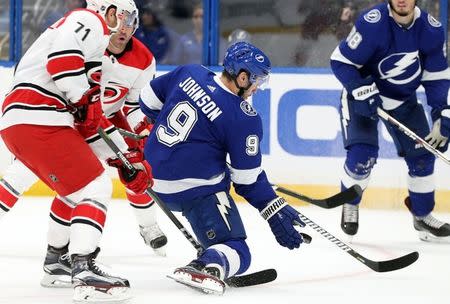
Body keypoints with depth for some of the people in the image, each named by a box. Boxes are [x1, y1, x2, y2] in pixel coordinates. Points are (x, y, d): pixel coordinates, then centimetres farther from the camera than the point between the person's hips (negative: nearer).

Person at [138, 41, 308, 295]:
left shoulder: (189, 73, 1)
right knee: (237, 253, -1)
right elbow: (248, 179, -8)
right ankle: (208, 265, -35)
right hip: (196, 187, -7)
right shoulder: (245, 119, -13)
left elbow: (149, 99, 16)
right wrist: (275, 211, 1)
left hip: (157, 178, 7)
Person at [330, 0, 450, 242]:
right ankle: (350, 204, 11)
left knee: (422, 154, 1)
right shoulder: (372, 23, -28)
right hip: (362, 93, -4)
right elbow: (341, 61, -22)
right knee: (362, 154, -18)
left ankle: (422, 215, 22)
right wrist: (364, 93, -31)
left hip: (403, 99, 4)